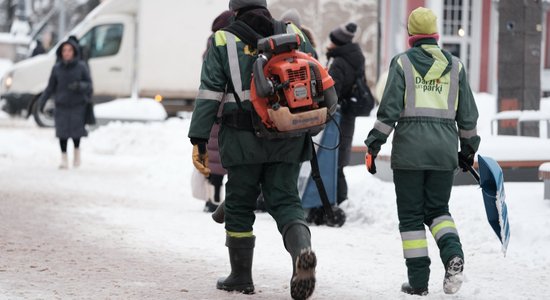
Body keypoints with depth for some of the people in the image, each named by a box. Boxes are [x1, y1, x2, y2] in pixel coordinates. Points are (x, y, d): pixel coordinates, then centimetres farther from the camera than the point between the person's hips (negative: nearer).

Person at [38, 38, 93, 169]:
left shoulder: (81, 67, -4)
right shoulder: (56, 68, 2)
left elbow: (89, 85, -2)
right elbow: (50, 87, 6)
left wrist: (79, 86, -23)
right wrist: (42, 100, -4)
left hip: (78, 105, -1)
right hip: (61, 106, 1)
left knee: (76, 131, -3)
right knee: (62, 132, -4)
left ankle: (77, 151, 26)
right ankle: (64, 158, 9)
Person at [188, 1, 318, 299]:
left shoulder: (223, 40, 2)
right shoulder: (293, 34, 10)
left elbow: (209, 93, -4)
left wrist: (199, 140, -4)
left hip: (243, 139, -2)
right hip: (288, 139, 2)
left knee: (239, 205, 11)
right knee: (285, 201, 6)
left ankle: (241, 276, 19)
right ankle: (302, 249, -24)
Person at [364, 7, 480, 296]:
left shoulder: (402, 63, -1)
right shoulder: (454, 65, 9)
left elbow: (389, 108, -6)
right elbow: (468, 113, 12)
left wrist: (374, 145, -1)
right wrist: (468, 148, 23)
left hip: (410, 147, -3)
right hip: (444, 148, 3)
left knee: (411, 215, 5)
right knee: (437, 209, 15)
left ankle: (418, 280, 2)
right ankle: (453, 254, -14)